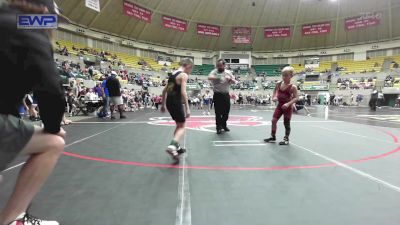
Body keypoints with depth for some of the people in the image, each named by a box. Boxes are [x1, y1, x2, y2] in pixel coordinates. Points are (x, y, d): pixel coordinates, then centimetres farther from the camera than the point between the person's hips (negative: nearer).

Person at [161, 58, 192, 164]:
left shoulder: (173, 74, 16)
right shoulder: (184, 75, -8)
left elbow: (164, 90, 19)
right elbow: (183, 92, -19)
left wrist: (163, 105, 25)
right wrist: (187, 108, -18)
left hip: (169, 102, 8)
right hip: (176, 103, -8)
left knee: (179, 125, 22)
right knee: (182, 127, 2)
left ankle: (176, 147, 28)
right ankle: (172, 146, -19)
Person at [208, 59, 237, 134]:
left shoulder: (228, 72, 8)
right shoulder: (214, 71, -3)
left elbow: (234, 82, 10)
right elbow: (209, 77, -24)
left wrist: (230, 79, -12)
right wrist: (217, 78, -41)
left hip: (226, 94, 3)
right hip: (217, 95, -3)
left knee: (226, 111, 10)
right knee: (218, 112, -1)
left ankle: (224, 125, 30)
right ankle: (219, 127, 11)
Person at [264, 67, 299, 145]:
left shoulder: (292, 87, -17)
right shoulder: (279, 84, -2)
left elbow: (296, 98, -19)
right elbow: (275, 91, 16)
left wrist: (288, 103, -32)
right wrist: (274, 97, -2)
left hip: (288, 107, -5)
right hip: (279, 105, 5)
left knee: (286, 123, 5)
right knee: (273, 120, 3)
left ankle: (286, 139, 21)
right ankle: (273, 137, 18)